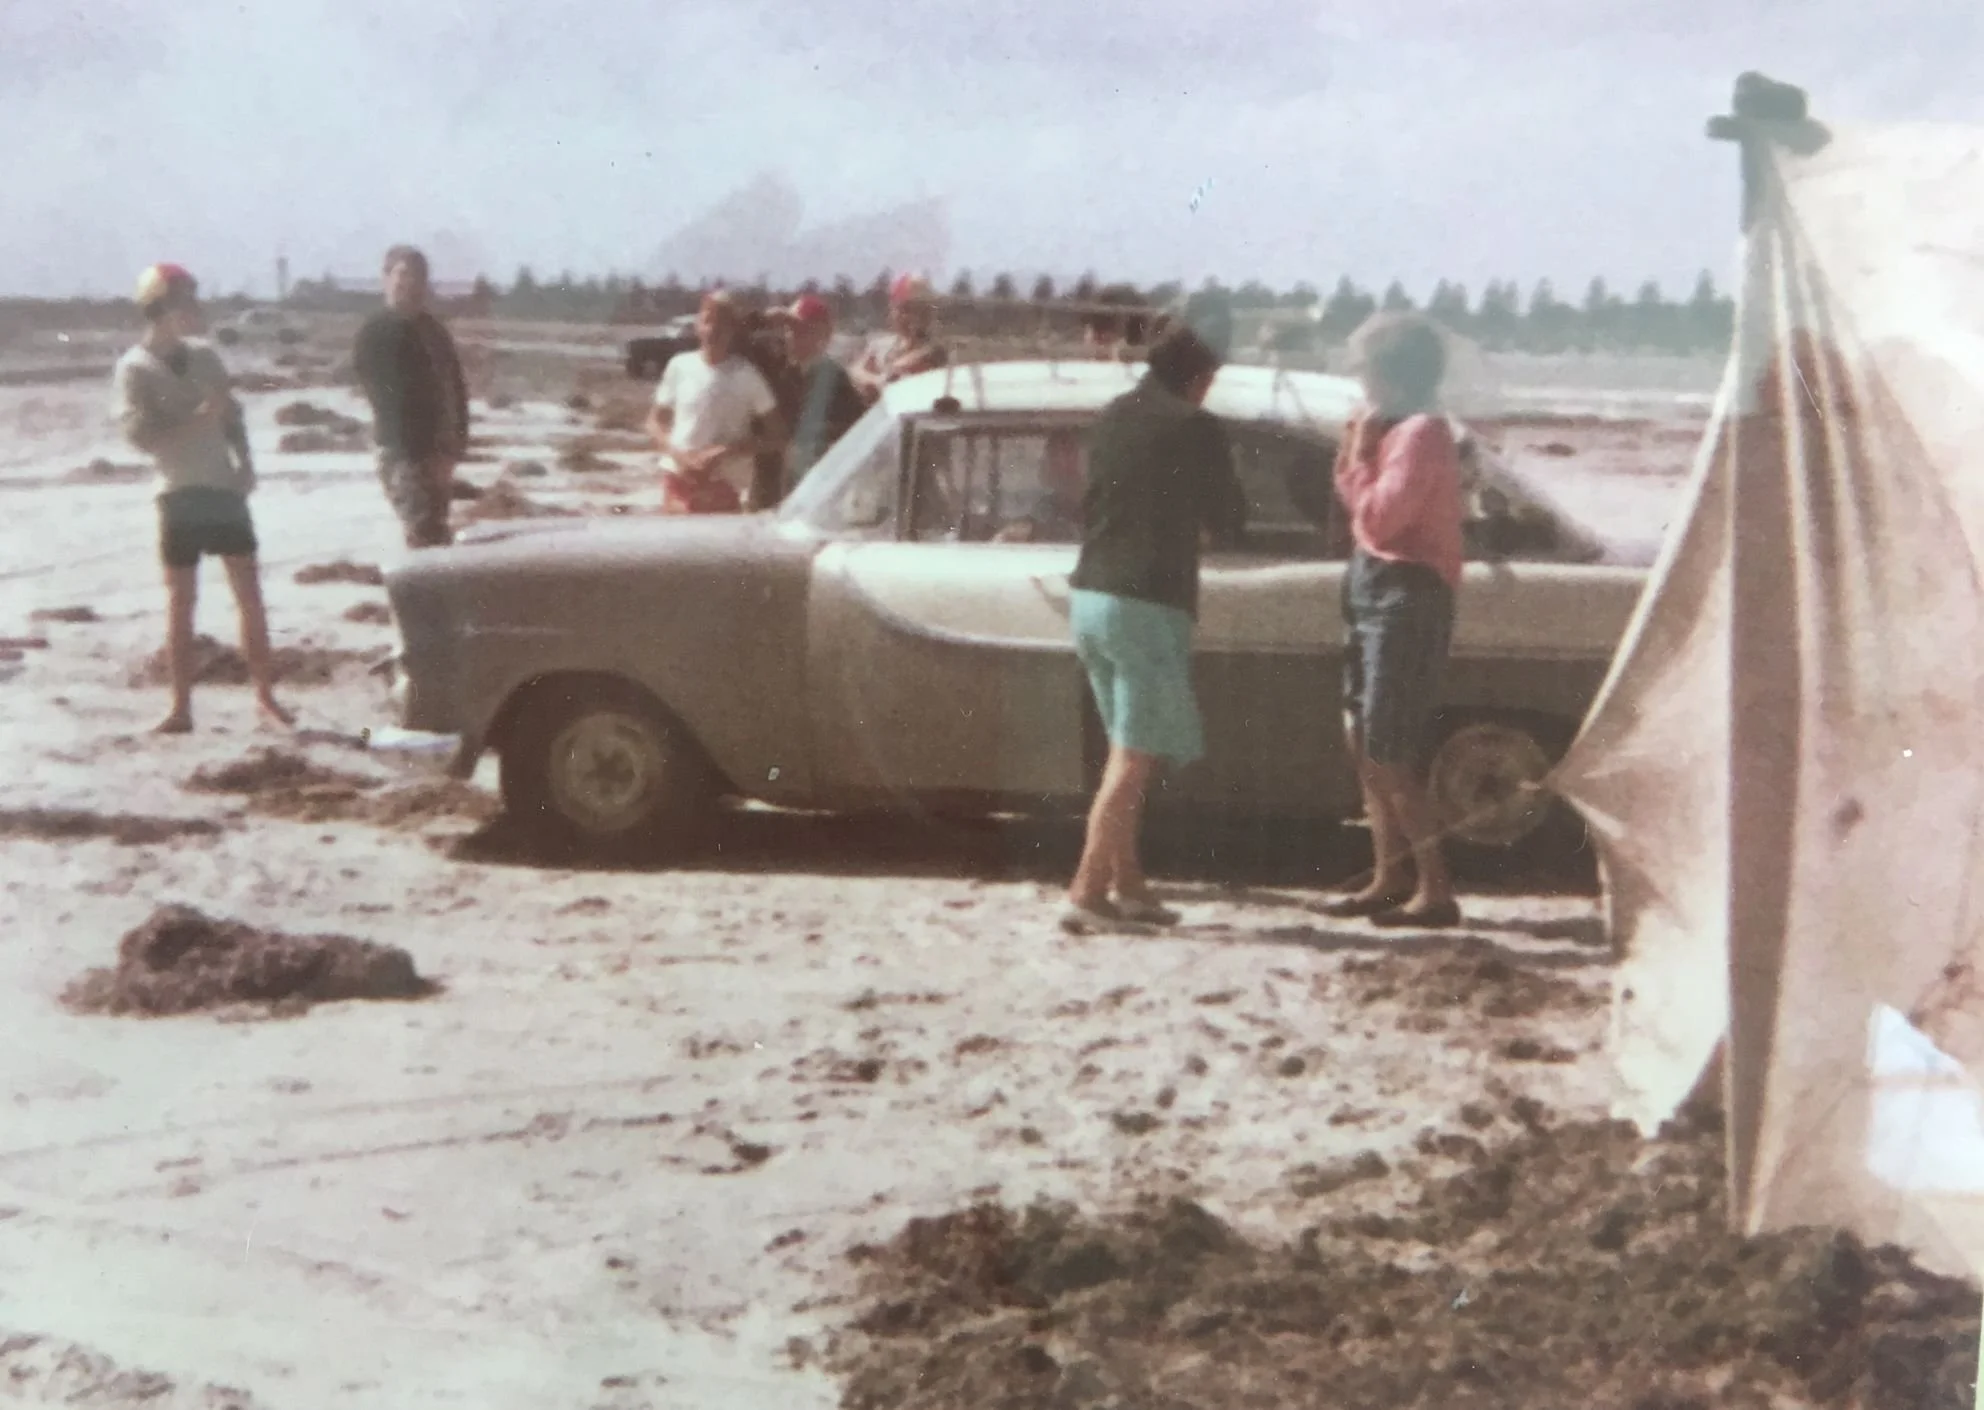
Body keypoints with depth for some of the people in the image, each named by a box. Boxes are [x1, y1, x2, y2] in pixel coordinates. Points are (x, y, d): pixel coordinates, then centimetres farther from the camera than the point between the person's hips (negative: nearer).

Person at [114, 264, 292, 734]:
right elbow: (143, 435, -15)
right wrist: (200, 417, -23)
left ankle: (266, 696, 10)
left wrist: (245, 461, 0)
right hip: (180, 495, -4)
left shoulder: (203, 355, 7)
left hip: (225, 488, 4)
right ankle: (181, 707, 7)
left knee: (250, 595, 3)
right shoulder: (135, 368, -7)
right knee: (181, 603, 2)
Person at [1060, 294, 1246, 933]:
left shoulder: (1112, 417, 11)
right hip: (1147, 605, -7)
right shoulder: (1196, 430, -9)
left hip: (1090, 594, 7)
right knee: (1134, 757, -5)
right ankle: (1087, 892, -10)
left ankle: (1127, 886, 19)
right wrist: (1198, 516, 19)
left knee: (1127, 751, 16)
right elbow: (1229, 523, -1)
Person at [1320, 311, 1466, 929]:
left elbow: (1378, 519, -22)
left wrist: (1361, 451, -11)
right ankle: (1391, 878, 22)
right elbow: (1359, 508, 14)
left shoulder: (1421, 433, -16)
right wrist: (1356, 448, 4)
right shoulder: (1397, 431, 14)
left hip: (1405, 598, -10)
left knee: (1387, 757, -9)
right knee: (1366, 746, 14)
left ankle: (1437, 891, -6)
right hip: (1375, 590, 10)